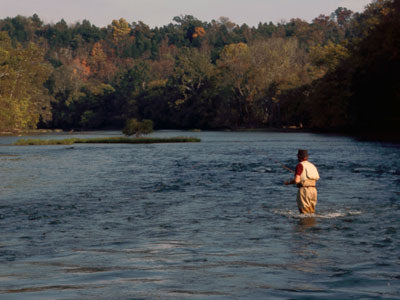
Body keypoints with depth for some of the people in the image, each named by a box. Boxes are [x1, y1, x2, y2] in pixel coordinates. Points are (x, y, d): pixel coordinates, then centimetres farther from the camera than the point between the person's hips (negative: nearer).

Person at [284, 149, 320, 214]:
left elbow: (296, 180, -15)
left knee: (304, 212, -4)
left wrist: (288, 182, 3)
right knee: (311, 212, 13)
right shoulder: (312, 165, 15)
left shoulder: (300, 165, -6)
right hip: (313, 189, 7)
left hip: (304, 189, -7)